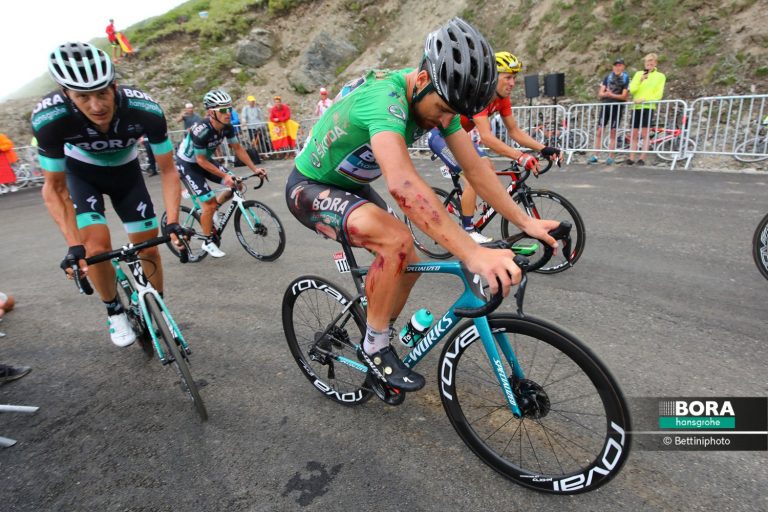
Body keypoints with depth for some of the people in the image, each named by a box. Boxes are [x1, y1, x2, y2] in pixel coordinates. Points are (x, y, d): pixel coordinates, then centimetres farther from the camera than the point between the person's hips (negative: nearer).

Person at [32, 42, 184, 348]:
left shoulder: (146, 111, -34)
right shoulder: (49, 119, -34)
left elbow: (167, 170, -22)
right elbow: (54, 188, -21)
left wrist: (173, 222, -33)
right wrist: (73, 246, -30)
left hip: (126, 171, 1)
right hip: (81, 173, -1)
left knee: (148, 248, -3)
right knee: (97, 247, -20)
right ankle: (114, 312, 6)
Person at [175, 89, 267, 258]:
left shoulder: (227, 126, -15)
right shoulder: (202, 130, -34)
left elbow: (237, 148, -5)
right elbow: (201, 160, -27)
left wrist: (254, 168, -11)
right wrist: (224, 176, -28)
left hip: (205, 159, 7)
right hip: (187, 164, -7)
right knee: (209, 203, -12)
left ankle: (215, 207, 20)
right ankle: (208, 242, 7)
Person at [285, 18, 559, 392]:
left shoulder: (438, 98, -9)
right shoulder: (386, 97, -35)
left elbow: (474, 167, -9)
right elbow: (402, 183, -51)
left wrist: (525, 222, -16)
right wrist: (472, 254, -56)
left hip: (351, 187, 8)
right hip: (310, 188, -8)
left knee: (408, 263, 3)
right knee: (396, 240, -32)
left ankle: (378, 343, 27)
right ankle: (374, 348, -10)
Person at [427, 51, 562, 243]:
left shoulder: (502, 97, -3)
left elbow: (514, 131, -1)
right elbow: (486, 137, -39)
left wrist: (543, 149, -14)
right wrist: (520, 157, -46)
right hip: (440, 133, -9)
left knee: (488, 168, 4)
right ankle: (467, 232, -13)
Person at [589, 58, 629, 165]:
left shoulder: (626, 78, -1)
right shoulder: (608, 77, 7)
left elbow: (624, 96, -7)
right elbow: (600, 93, 3)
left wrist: (611, 95, -19)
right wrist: (605, 94, -19)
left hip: (617, 107, -2)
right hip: (606, 105, 3)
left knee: (613, 132, 0)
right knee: (600, 131, -2)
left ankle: (610, 157, 5)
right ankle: (595, 156, 2)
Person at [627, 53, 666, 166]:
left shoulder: (660, 76, 7)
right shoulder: (638, 74, 15)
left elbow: (659, 94, -1)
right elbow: (632, 90, 2)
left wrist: (645, 99, -14)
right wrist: (640, 80, -11)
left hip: (648, 107, -3)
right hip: (636, 107, 3)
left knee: (645, 134, -8)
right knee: (634, 134, 3)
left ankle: (642, 158, -8)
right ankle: (631, 158, 4)